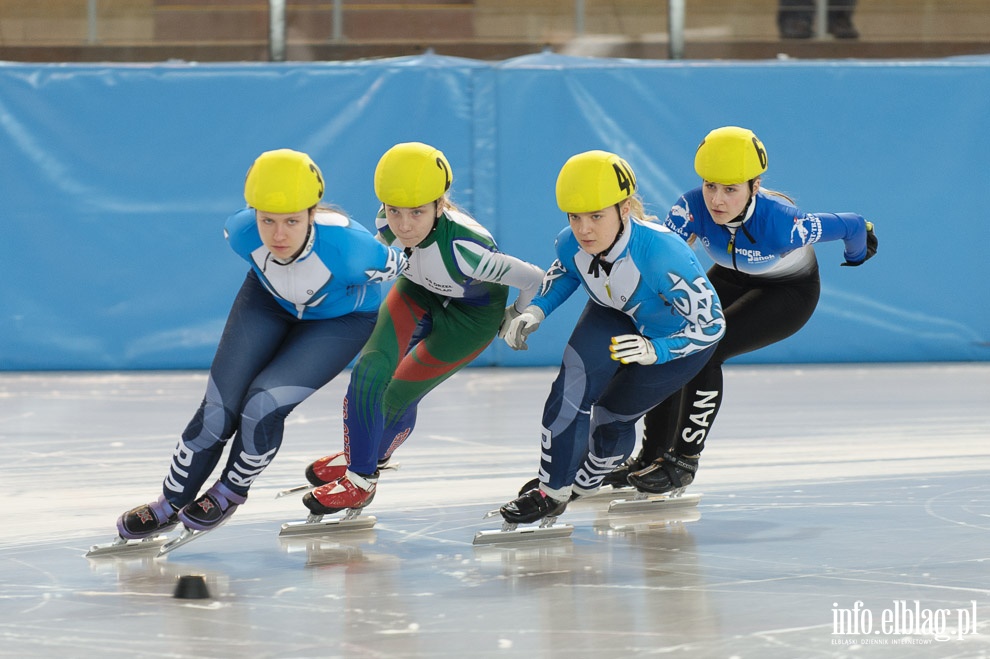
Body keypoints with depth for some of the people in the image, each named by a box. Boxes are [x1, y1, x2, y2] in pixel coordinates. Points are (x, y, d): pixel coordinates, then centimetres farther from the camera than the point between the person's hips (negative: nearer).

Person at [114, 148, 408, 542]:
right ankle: (170, 505, 19)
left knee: (263, 405, -18)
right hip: (269, 300, 3)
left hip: (342, 318, -3)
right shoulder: (242, 233, -32)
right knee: (219, 408, -4)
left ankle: (231, 491, 12)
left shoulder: (345, 248, -43)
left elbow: (396, 265, -21)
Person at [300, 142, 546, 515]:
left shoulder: (461, 249, -43)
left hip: (473, 313, -4)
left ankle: (361, 482, 20)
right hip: (420, 290, 4)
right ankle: (358, 460, 18)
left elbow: (533, 279, -29)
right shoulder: (389, 224, -27)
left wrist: (516, 316, -10)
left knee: (397, 394, -5)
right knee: (369, 372, -9)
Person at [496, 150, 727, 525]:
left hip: (682, 336, -4)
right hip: (615, 316, 4)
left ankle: (583, 486, 26)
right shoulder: (570, 243, -25)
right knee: (574, 385, -22)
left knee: (612, 415, -5)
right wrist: (536, 310, -14)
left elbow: (711, 323, -34)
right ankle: (552, 492, -8)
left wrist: (655, 349, -46)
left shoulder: (662, 253, -42)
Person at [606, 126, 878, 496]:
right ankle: (652, 456, 8)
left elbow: (852, 226, -25)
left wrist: (857, 254, -1)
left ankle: (685, 462, -7)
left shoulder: (779, 223, -40)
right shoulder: (694, 207, -30)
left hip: (791, 292, -5)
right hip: (732, 280, 5)